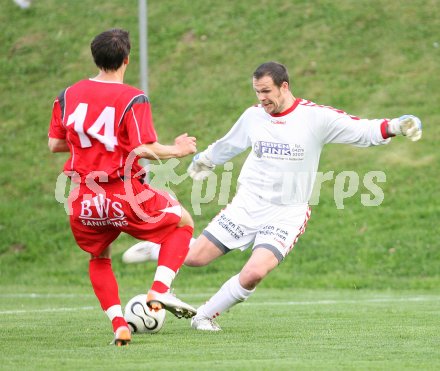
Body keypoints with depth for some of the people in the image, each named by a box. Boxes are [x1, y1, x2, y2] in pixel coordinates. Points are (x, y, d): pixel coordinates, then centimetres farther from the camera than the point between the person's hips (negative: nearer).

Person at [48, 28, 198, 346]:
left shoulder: (68, 96, 3)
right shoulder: (133, 99, -11)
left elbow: (54, 144, 10)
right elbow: (144, 150, -18)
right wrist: (176, 151, -1)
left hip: (84, 201, 4)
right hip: (125, 197, -4)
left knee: (99, 259, 28)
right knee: (183, 222, 19)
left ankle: (119, 325, 9)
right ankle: (160, 290, 1)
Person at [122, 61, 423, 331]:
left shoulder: (315, 117, -10)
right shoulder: (253, 116, 3)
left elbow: (363, 131, -14)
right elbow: (229, 144, 24)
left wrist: (395, 126, -31)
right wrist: (204, 160, 39)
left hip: (286, 215, -3)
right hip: (247, 206, 3)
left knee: (254, 274, -25)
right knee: (194, 258, -2)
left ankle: (204, 317, -3)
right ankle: (153, 249, 32)